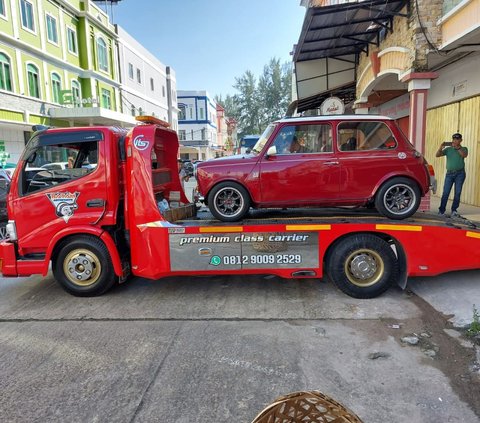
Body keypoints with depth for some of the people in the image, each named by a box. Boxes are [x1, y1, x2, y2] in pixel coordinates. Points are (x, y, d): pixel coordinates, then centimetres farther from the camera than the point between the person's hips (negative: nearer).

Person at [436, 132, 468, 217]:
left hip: (460, 173, 0)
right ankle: (441, 210, -3)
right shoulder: (448, 149, 10)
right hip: (449, 173, 0)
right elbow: (437, 155, -2)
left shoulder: (463, 149, 7)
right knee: (445, 193, -5)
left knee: (457, 193, 1)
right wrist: (440, 147, -19)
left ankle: (454, 210, 7)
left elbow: (464, 155, -15)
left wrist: (457, 147, -25)